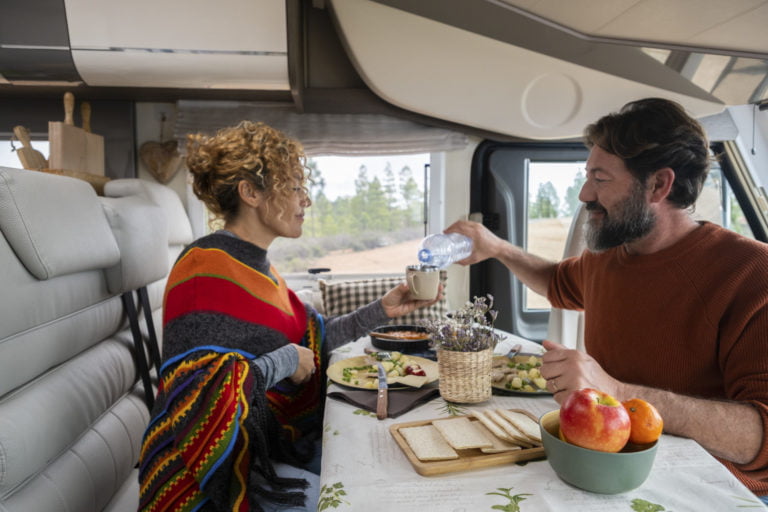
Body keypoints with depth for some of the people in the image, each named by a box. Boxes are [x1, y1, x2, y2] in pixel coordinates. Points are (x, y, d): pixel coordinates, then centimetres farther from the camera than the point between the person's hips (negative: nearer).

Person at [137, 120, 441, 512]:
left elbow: (312, 337, 10)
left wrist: (380, 311, 3)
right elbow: (202, 390, -29)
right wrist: (286, 361, -18)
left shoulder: (255, 264, 6)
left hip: (275, 441, 8)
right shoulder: (209, 268, -22)